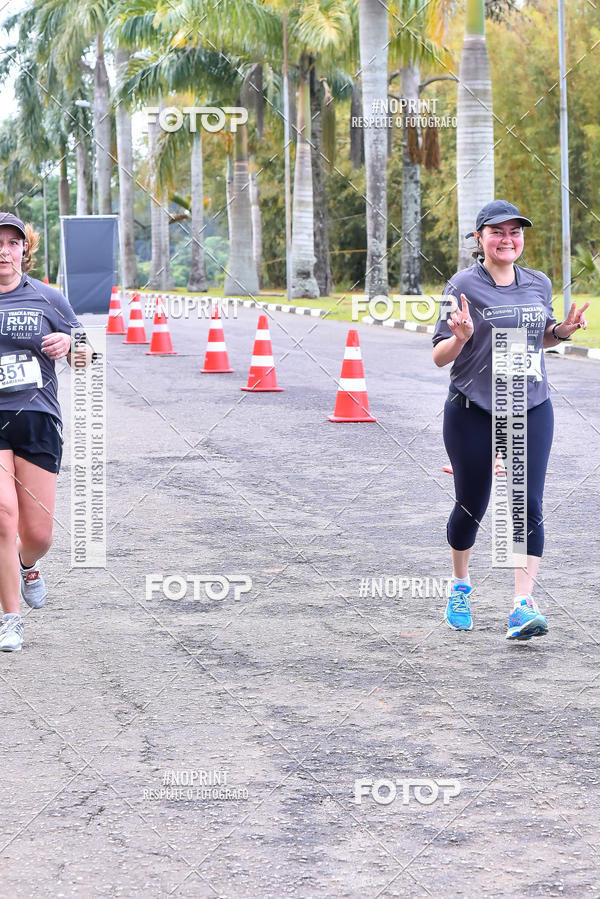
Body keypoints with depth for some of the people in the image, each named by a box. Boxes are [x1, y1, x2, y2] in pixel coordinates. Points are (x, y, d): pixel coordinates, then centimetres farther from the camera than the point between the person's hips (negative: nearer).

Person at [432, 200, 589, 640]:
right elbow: (440, 356, -6)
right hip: (473, 411, -3)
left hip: (531, 409, 3)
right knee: (472, 505, 8)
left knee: (529, 505, -10)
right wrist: (461, 337, -27)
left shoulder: (539, 284, 7)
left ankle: (524, 605, -13)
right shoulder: (463, 286, -7)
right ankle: (460, 586, 34)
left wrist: (562, 330, 1)